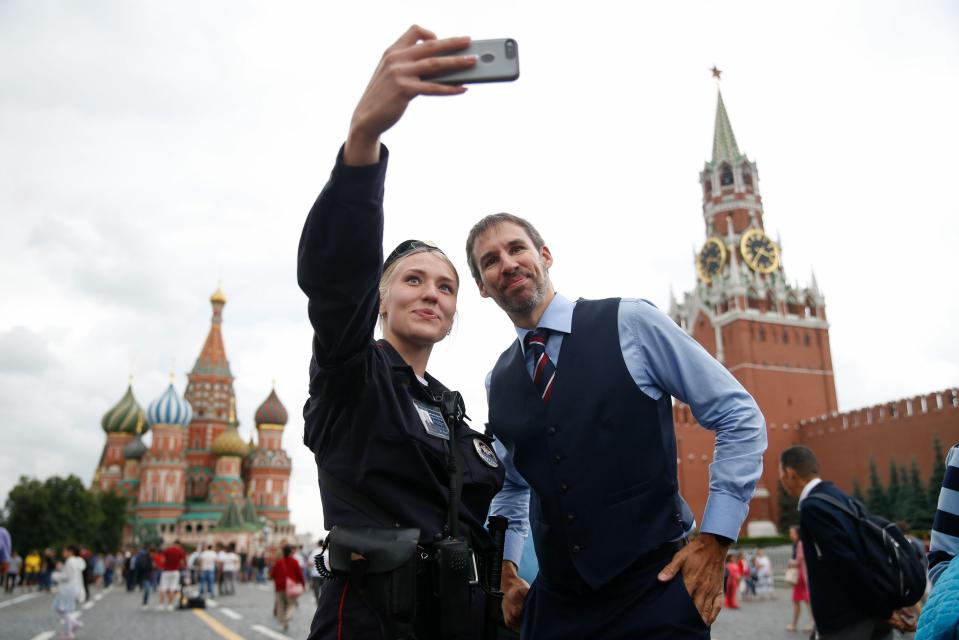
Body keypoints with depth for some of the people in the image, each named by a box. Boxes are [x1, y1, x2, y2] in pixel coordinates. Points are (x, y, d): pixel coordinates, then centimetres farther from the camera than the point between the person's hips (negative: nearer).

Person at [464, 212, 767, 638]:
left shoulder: (631, 323, -8)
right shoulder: (497, 382, 6)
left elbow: (740, 418, -4)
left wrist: (714, 541, -7)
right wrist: (506, 567, 10)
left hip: (657, 589, -4)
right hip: (554, 603, 5)